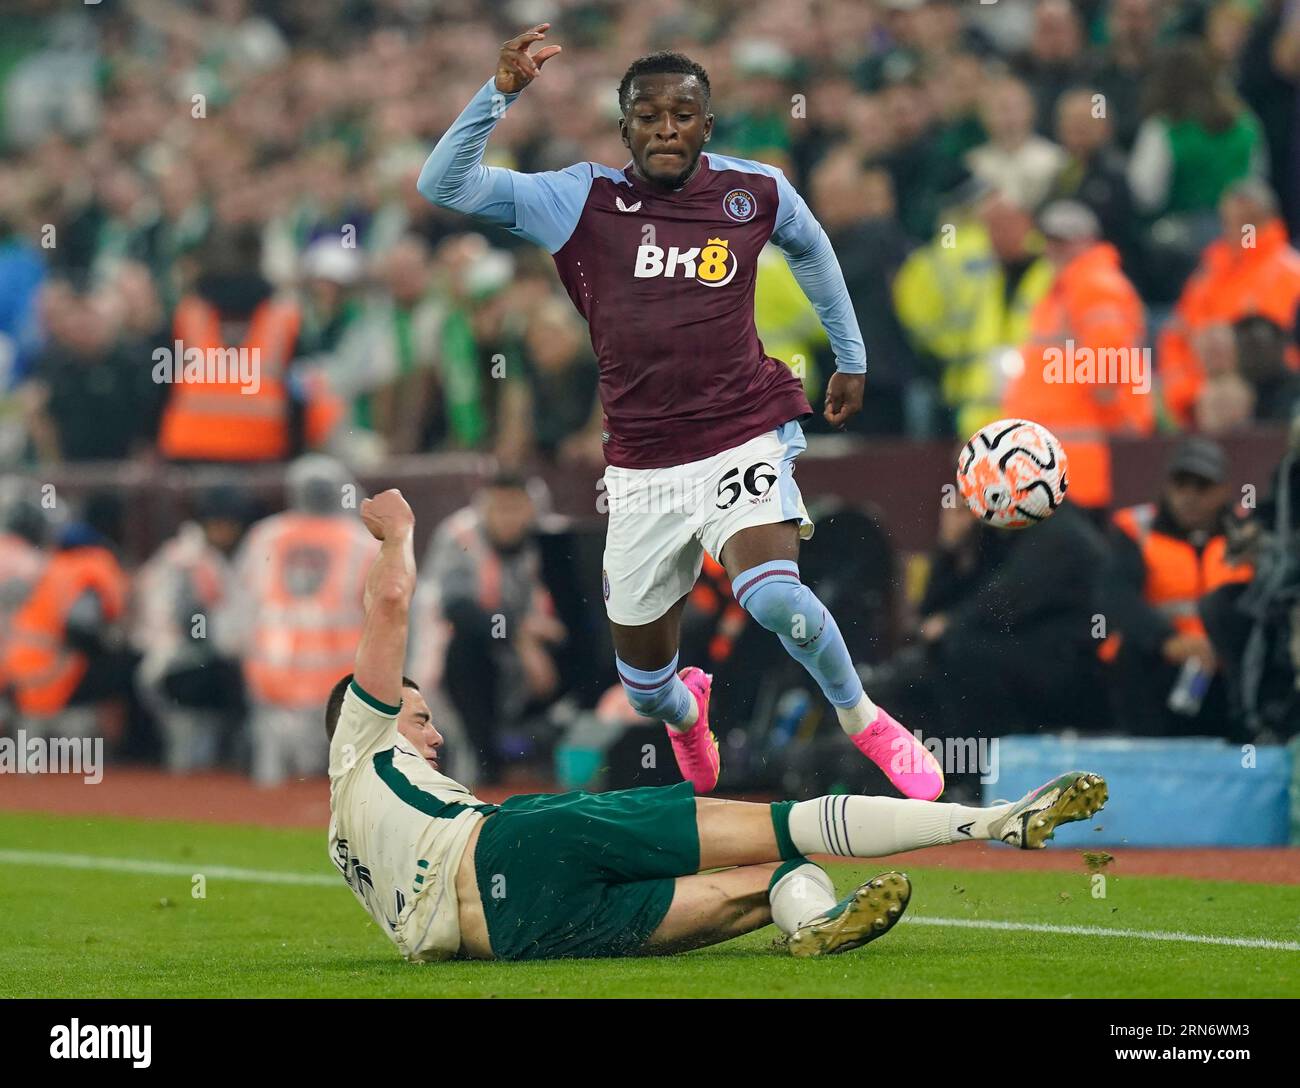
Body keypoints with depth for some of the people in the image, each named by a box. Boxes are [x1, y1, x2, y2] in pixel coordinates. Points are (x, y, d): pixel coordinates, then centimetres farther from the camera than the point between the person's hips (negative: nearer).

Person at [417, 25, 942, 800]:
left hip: (744, 438, -2)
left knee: (774, 596, -31)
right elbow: (443, 185, -10)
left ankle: (863, 719, -3)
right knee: (644, 686, 11)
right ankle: (686, 712, 51)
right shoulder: (581, 201, -3)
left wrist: (851, 357, 29)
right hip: (643, 468, 2)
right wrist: (501, 93, -22)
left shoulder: (756, 192, 1)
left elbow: (811, 247, 24)